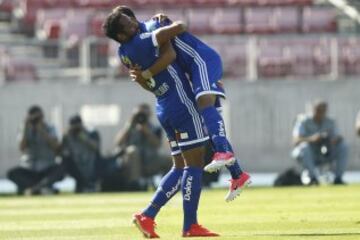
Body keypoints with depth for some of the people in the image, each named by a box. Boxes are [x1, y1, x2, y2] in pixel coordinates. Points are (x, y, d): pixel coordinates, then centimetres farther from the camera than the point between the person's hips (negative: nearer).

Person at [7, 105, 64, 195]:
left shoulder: (49, 129, 4)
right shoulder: (25, 130, 5)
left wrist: (42, 131, -15)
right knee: (12, 173, -29)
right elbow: (22, 148, -11)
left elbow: (56, 147, -13)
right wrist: (26, 128, -14)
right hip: (28, 170, 1)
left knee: (59, 170, -33)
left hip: (46, 169, -1)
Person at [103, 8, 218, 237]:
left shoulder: (124, 52, 6)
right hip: (182, 106, -9)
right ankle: (190, 226, -5)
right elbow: (178, 28, -19)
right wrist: (177, 24, 3)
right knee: (194, 165, -5)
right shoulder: (140, 45, -19)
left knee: (181, 168, 14)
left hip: (165, 109, 9)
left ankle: (148, 216, 5)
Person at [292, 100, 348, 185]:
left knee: (343, 146, -18)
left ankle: (338, 177, -20)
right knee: (304, 146, -37)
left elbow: (336, 138, -6)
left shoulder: (330, 122, 4)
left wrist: (337, 139, -32)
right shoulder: (304, 121, -10)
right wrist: (311, 139, -44)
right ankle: (313, 177, -33)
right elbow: (296, 141, -25)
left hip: (323, 155, 4)